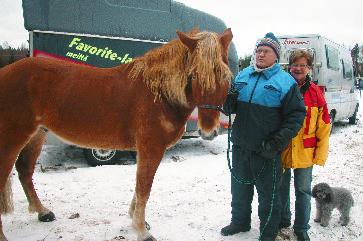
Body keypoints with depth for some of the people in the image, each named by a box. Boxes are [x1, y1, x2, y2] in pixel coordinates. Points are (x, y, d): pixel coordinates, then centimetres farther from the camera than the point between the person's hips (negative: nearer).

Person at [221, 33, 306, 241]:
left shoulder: (285, 81, -8)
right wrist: (227, 98, -13)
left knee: (268, 194, 12)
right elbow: (232, 107, 12)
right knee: (239, 189, 22)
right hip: (240, 147, 5)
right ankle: (240, 222, 44)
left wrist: (276, 143, -19)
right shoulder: (243, 75, 7)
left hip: (267, 152, -5)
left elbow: (296, 115, -11)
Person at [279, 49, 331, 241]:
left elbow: (324, 127, -2)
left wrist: (320, 154, -4)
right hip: (281, 151, 1)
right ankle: (283, 220, 38)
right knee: (281, 187, 16)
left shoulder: (315, 93, -4)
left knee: (303, 191, 11)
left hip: (305, 154, 0)